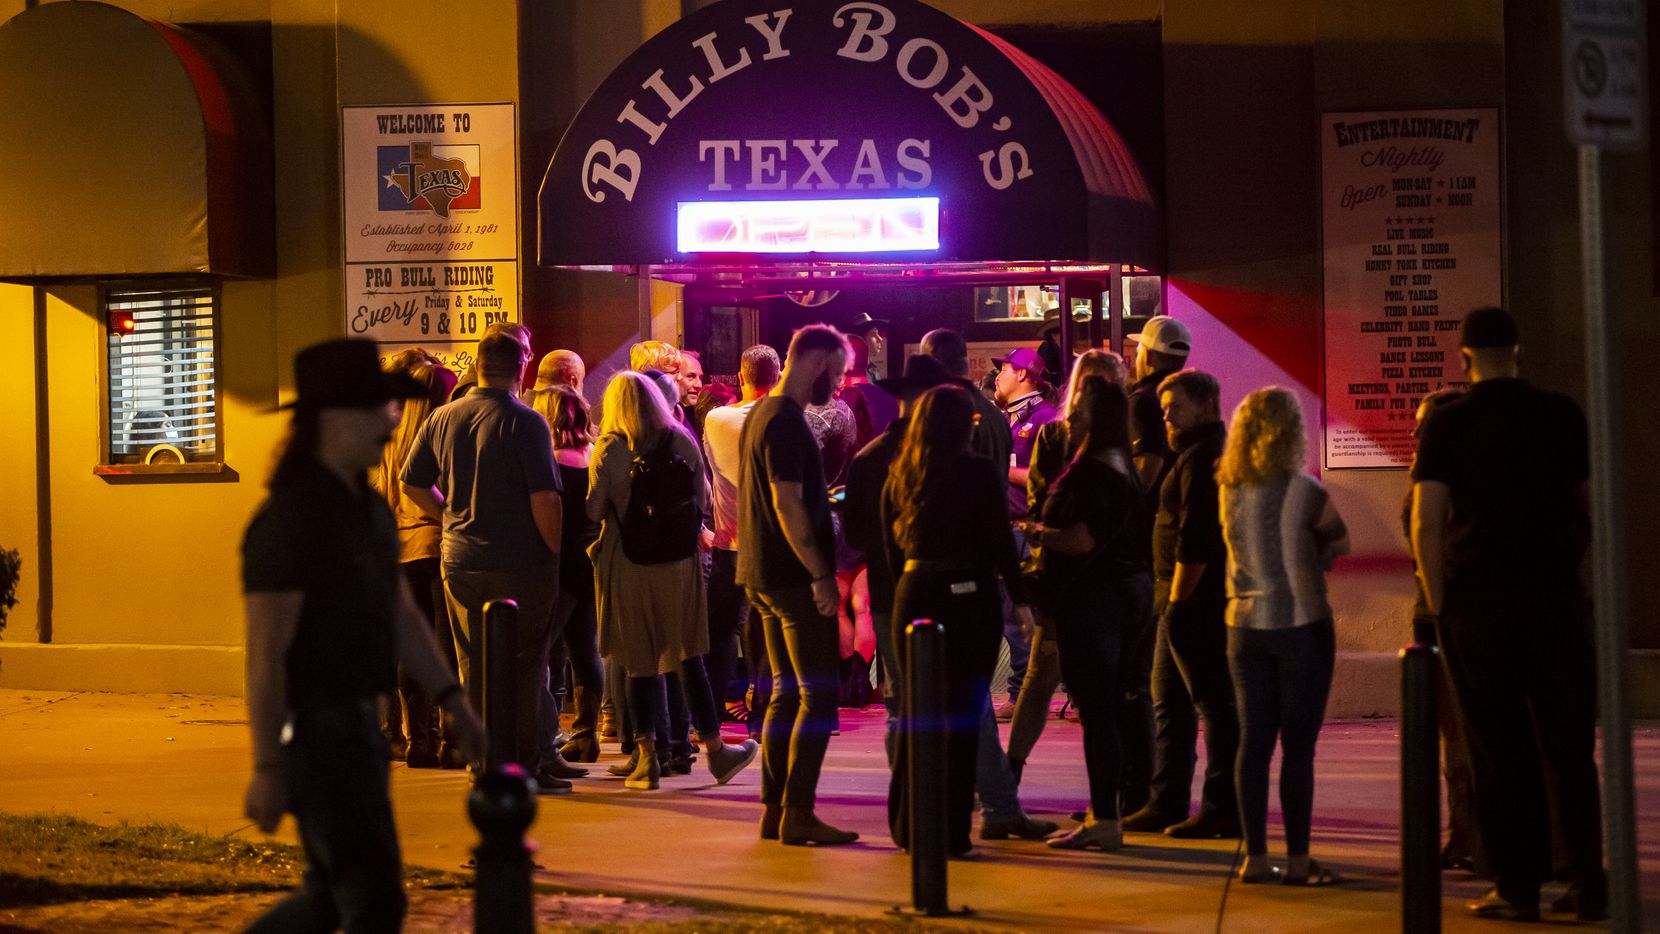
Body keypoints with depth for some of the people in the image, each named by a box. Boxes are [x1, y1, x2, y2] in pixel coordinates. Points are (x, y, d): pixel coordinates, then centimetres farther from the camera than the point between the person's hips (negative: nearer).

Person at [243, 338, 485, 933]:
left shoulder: (367, 506, 10)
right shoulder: (287, 520, -19)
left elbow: (403, 616, 16)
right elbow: (266, 656, -20)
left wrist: (453, 703, 10)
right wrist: (267, 770, -20)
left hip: (356, 727, 9)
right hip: (316, 736, -9)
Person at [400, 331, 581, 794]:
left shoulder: (443, 418, 4)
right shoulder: (525, 422, -13)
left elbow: (412, 482, 12)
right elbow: (545, 499, -17)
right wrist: (556, 552, -7)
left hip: (461, 561, 5)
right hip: (521, 564, -5)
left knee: (474, 667, 12)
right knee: (524, 667, 5)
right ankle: (524, 766, 8)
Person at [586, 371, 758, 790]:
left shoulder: (608, 449, -7)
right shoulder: (681, 441, 0)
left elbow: (594, 510, -7)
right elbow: (702, 499, 7)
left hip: (627, 564, -2)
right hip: (678, 562, 2)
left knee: (638, 662, 6)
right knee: (689, 657, 11)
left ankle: (647, 758, 6)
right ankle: (715, 751, 14)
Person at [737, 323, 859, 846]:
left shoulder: (760, 414, 16)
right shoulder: (787, 421, -15)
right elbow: (788, 505, -21)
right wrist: (821, 576, -21)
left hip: (763, 576, 10)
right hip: (794, 577, -10)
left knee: (787, 691, 13)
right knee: (818, 696, -6)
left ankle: (774, 809, 15)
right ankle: (797, 813, -6)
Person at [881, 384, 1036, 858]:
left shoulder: (898, 477, 4)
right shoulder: (980, 473, -9)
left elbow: (891, 548, 9)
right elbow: (1001, 542, -8)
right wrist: (1020, 600, -1)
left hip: (913, 596, 4)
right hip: (970, 598, -4)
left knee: (915, 711, 14)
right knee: (961, 714, 2)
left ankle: (907, 825, 20)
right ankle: (950, 831, 2)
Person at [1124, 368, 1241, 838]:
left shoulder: (1202, 458, -14)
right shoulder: (1200, 455, 20)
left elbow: (1194, 540, -21)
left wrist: (1177, 599, -17)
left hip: (1195, 603, -11)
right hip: (1187, 604, 11)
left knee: (1215, 703, -6)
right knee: (1169, 703, 14)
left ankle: (1224, 809, -2)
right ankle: (1166, 804, 21)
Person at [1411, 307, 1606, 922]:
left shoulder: (1447, 423, -2)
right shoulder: (1563, 415, 4)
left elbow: (1426, 524, -6)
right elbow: (1591, 509, 9)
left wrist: (1439, 606, 1)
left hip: (1477, 601, -1)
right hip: (1556, 596, 2)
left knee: (1498, 751, 4)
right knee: (1568, 748, 8)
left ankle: (1516, 887, 5)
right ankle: (1585, 883, 8)